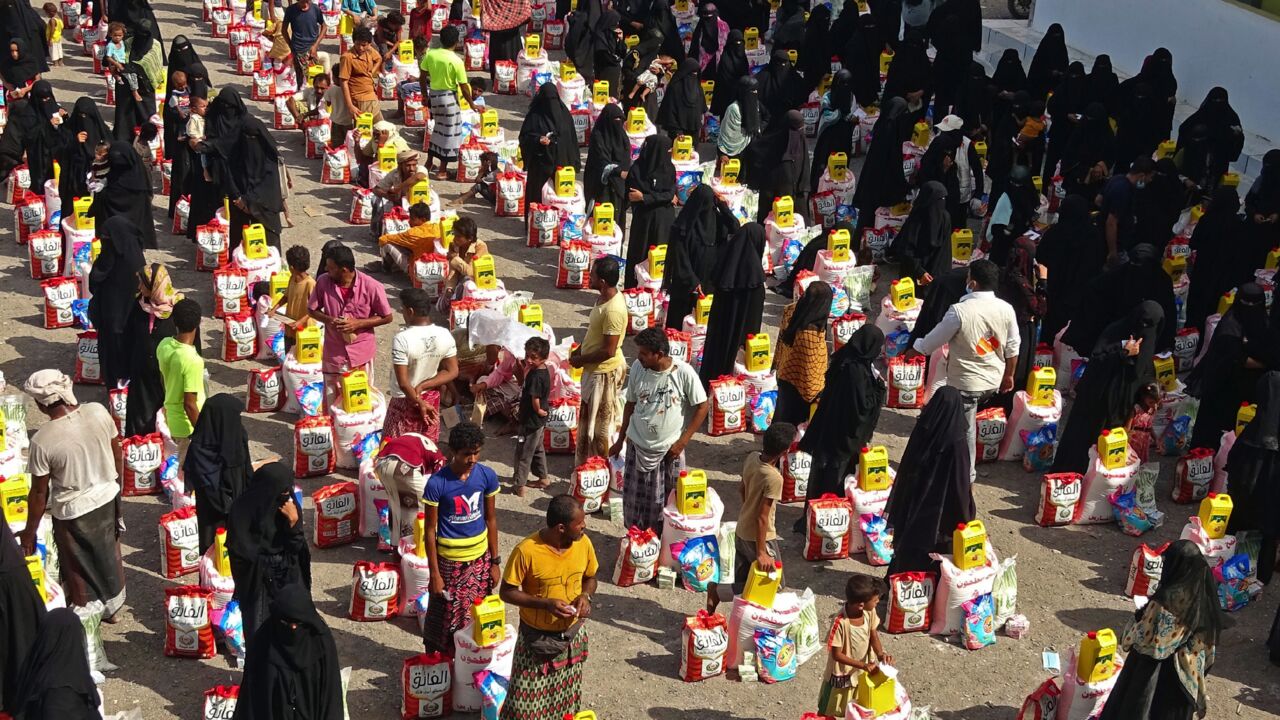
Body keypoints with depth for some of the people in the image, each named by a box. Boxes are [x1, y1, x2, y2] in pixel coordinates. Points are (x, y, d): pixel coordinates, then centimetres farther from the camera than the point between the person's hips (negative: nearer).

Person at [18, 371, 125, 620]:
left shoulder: (42, 440, -26)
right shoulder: (98, 412, -16)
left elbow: (39, 492, -16)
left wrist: (29, 532, -2)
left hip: (74, 512, -5)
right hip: (108, 498, 5)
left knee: (79, 568, 19)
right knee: (108, 554, 27)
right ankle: (112, 606, 48)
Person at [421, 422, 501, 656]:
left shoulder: (487, 476, -8)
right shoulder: (437, 483, -18)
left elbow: (491, 519, 3)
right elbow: (430, 531, -11)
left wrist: (495, 562, 5)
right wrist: (434, 573, -11)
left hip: (480, 558, 3)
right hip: (449, 562, -3)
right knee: (443, 617, 9)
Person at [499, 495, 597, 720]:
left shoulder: (584, 543, -10)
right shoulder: (526, 550, -24)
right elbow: (507, 592, -15)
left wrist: (585, 596, -15)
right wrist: (545, 603, -26)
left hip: (573, 635, 4)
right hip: (536, 638, -4)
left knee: (566, 700, 18)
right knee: (526, 702, 4)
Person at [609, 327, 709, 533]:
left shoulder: (684, 372, -18)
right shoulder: (637, 368, -7)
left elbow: (701, 407, -8)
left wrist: (682, 442, -10)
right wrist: (620, 440, 12)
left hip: (669, 449, -3)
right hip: (638, 447, 3)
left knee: (669, 501, 8)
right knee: (635, 499, 10)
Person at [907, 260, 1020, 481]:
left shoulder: (960, 311, -23)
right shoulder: (1006, 309, -8)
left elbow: (931, 342, -11)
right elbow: (1013, 348, 3)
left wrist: (912, 351, 8)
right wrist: (1009, 375, 19)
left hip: (965, 383, -5)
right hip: (994, 382, 6)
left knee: (964, 430, 10)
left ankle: (966, 476, 23)